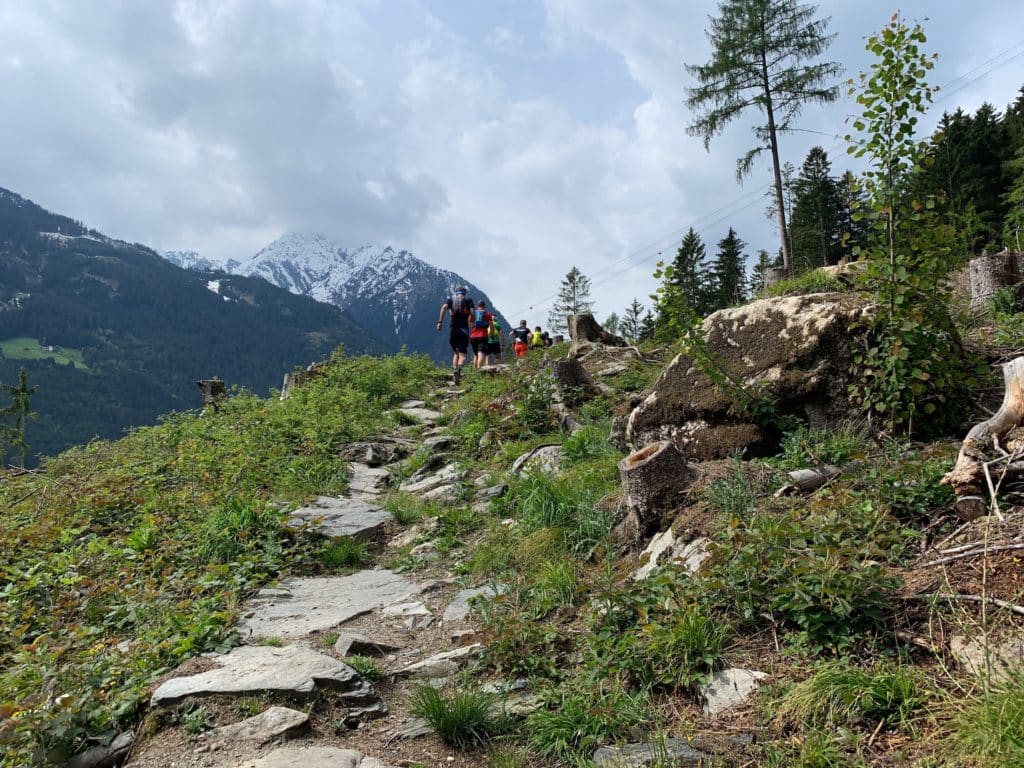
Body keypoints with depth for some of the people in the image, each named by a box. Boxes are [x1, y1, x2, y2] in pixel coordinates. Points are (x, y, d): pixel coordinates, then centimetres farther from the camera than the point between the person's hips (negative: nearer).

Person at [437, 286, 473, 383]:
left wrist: (440, 321, -13)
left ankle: (455, 369, 3)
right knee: (462, 355, -6)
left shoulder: (450, 299, 13)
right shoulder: (468, 299, 10)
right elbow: (472, 312, -5)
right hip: (464, 330, -2)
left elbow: (444, 307, -7)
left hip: (453, 329, 2)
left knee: (455, 353, 19)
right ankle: (459, 369, -35)